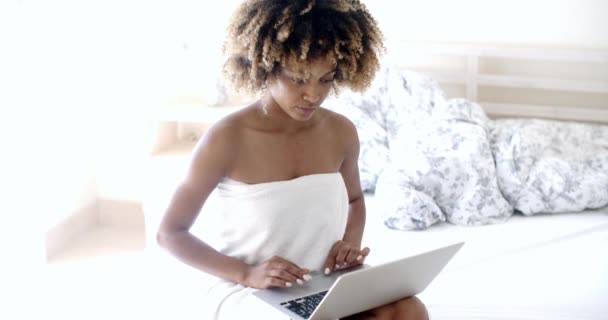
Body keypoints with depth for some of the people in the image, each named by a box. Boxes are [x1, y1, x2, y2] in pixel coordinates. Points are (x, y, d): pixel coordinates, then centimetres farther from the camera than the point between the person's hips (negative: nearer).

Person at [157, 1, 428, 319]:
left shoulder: (341, 132, -1)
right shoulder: (227, 139, -15)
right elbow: (170, 232, -7)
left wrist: (351, 243, -2)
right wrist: (246, 274, -20)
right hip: (249, 294, -5)